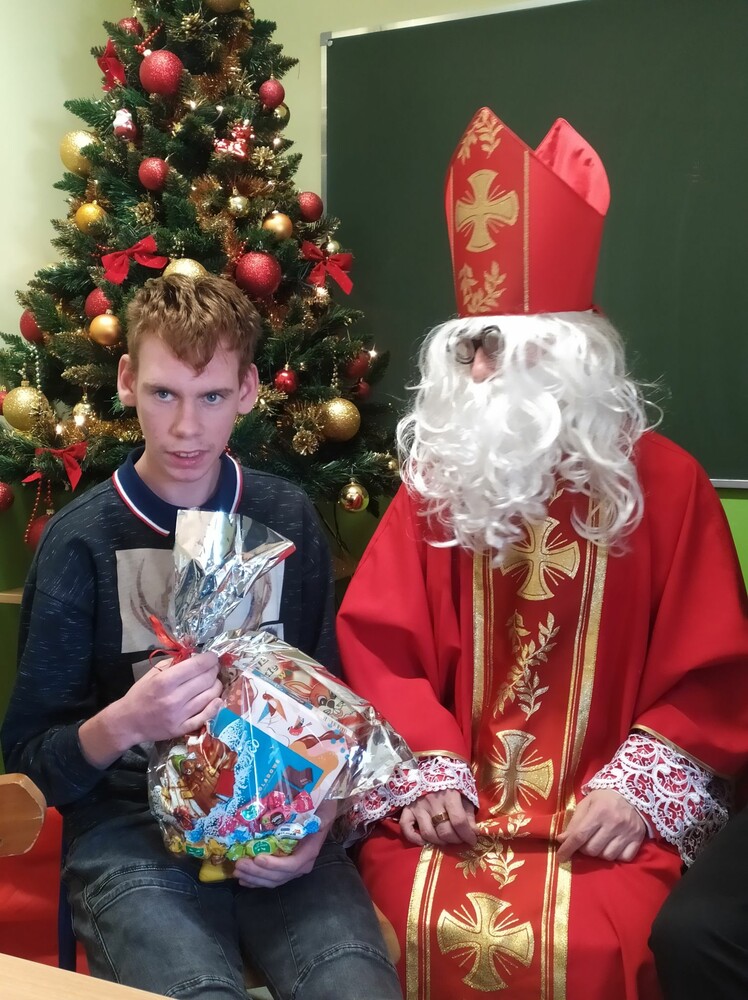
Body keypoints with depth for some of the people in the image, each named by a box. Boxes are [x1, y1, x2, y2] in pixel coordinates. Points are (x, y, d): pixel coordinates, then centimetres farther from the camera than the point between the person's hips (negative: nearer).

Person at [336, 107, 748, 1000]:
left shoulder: (664, 483, 1)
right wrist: (427, 771, -10)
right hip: (458, 805, 2)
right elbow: (379, 646, 2)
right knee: (419, 929, -22)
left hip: (603, 813, -1)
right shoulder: (436, 481, 5)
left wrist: (639, 790, -11)